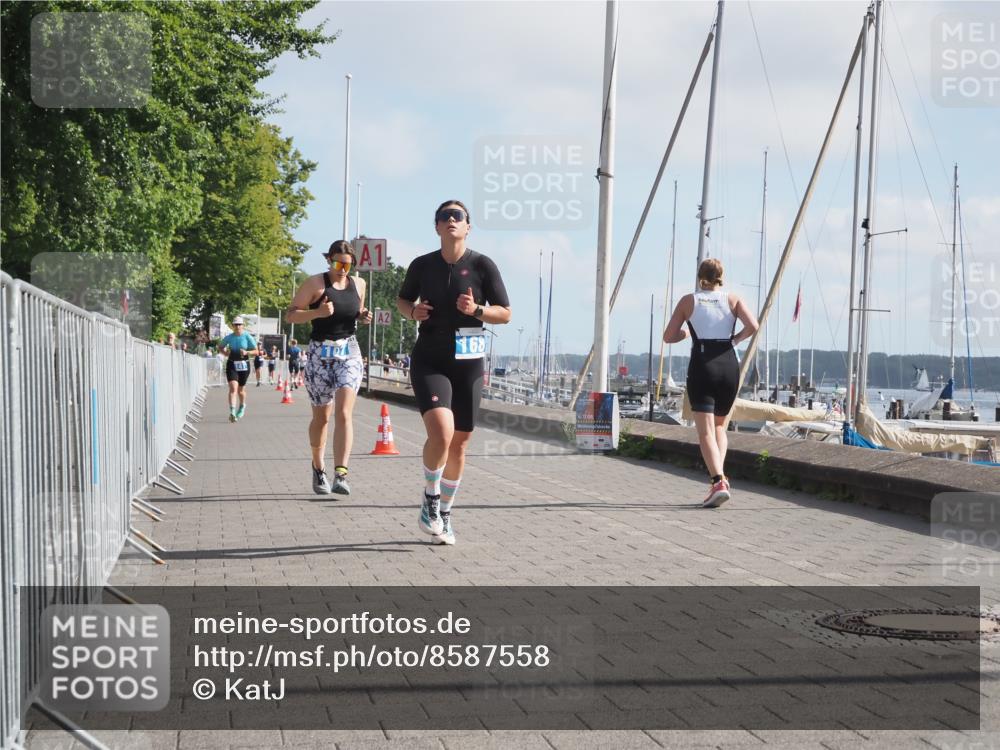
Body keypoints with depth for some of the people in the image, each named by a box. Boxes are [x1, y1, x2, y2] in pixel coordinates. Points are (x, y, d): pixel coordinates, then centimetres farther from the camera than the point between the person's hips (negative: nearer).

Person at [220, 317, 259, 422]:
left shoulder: (247, 337, -4)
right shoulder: (229, 337, 1)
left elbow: (256, 352, -1)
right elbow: (220, 347, 17)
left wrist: (247, 352, -19)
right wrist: (225, 352, -2)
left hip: (244, 365, 0)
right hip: (232, 365, 0)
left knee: (241, 389, 13)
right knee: (233, 388, -17)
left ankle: (242, 406, 44)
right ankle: (232, 412, -25)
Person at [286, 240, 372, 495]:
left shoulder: (358, 284, 9)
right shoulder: (315, 283, -4)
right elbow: (290, 315, -5)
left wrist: (364, 317, 3)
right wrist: (317, 312, -22)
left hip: (349, 352, 2)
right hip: (320, 354, -2)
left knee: (343, 413, -15)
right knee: (321, 417, 9)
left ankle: (340, 475, -22)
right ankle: (318, 468, 30)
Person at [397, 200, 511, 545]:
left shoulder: (482, 266, -3)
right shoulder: (422, 265, 1)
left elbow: (505, 313, 1)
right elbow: (402, 300, 18)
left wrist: (476, 310, -18)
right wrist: (412, 311, -4)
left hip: (467, 364, 1)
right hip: (429, 362, -1)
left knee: (459, 443, 8)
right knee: (441, 432, -23)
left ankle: (444, 514, 28)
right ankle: (429, 499, 2)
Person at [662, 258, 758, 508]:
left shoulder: (688, 301, 6)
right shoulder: (732, 299, 8)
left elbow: (668, 337, 3)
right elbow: (752, 326, -8)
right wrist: (735, 338, 9)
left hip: (702, 365, -2)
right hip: (729, 364, 2)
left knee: (706, 431, -7)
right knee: (720, 425, 21)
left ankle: (718, 482, -25)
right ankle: (720, 476, 9)